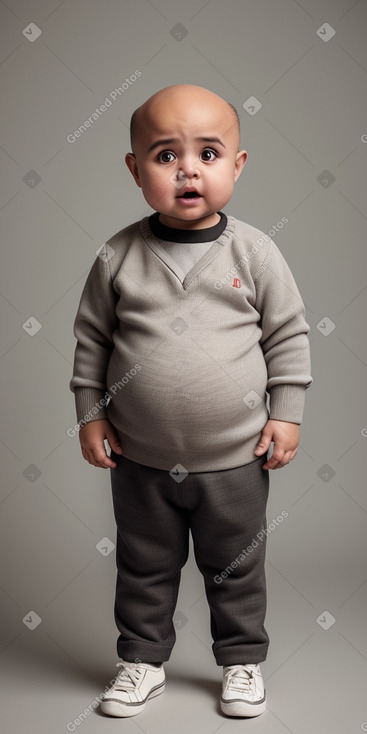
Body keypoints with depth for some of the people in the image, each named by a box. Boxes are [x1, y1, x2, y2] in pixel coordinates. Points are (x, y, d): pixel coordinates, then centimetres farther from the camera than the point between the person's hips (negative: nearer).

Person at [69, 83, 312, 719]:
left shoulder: (254, 252, -9)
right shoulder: (118, 257, -8)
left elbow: (289, 334, -1)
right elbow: (91, 337, 3)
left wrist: (286, 412, -3)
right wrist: (90, 412, 1)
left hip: (235, 457, -1)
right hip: (141, 459, 1)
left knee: (236, 568, 16)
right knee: (144, 568, 18)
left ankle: (241, 659, 38)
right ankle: (142, 659, 39)